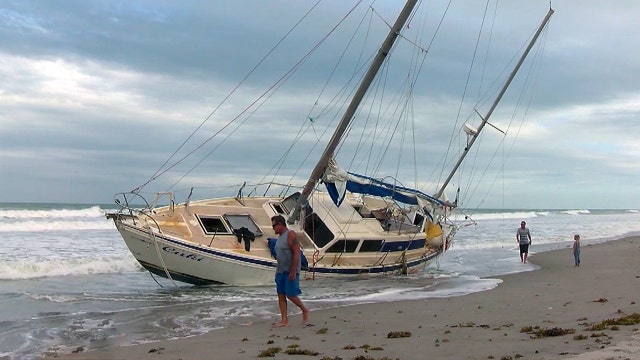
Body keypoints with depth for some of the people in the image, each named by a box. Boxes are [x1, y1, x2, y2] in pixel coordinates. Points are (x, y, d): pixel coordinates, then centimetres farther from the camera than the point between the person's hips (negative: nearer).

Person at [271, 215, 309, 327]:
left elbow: (296, 254, -18)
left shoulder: (290, 235, -12)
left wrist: (293, 272, -22)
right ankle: (284, 320, 5)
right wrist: (277, 271, 16)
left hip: (290, 272, -9)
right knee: (281, 295, 3)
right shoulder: (280, 237, 14)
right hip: (280, 271, 9)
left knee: (290, 295, -8)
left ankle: (305, 310, 14)